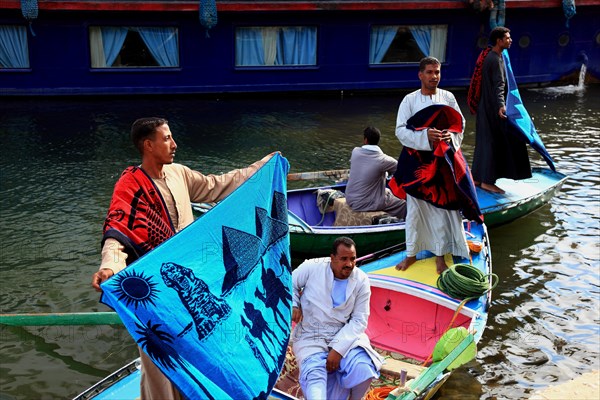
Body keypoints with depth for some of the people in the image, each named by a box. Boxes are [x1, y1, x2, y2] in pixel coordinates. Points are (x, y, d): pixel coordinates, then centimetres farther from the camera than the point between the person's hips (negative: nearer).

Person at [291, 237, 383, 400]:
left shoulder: (361, 281, -5)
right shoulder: (312, 267, -9)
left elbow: (359, 320, -8)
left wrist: (338, 349, -18)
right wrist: (292, 305, -11)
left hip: (345, 335, 1)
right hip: (311, 336, -1)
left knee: (364, 370, -23)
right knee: (314, 376, -27)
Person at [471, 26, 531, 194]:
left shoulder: (489, 55, 13)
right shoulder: (495, 60, -17)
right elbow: (499, 85, -30)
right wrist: (501, 105, -43)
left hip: (485, 105, 10)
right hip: (493, 107, -10)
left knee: (484, 141, 13)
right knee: (493, 142, -6)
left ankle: (477, 178, 18)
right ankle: (487, 181, -3)